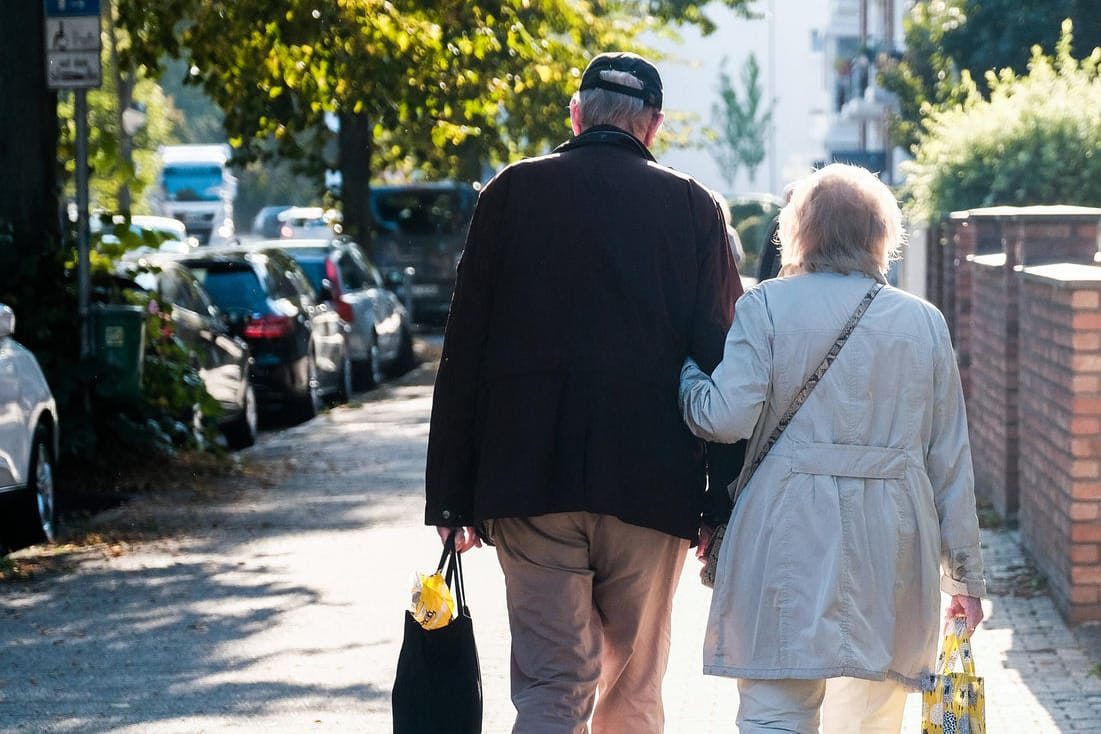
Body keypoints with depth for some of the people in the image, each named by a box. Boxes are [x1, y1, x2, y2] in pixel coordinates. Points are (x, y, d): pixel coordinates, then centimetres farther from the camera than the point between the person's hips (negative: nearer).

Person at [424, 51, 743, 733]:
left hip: (529, 473, 0)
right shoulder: (693, 207, 4)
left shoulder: (512, 192, 3)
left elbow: (464, 350, 1)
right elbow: (721, 355, 2)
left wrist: (451, 496, 4)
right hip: (651, 481, 0)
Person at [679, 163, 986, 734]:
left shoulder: (766, 306, 0)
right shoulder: (924, 322, 10)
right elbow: (951, 458, 11)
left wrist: (685, 377, 12)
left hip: (787, 541, -3)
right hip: (892, 547, 3)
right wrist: (965, 574, 16)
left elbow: (727, 417, -10)